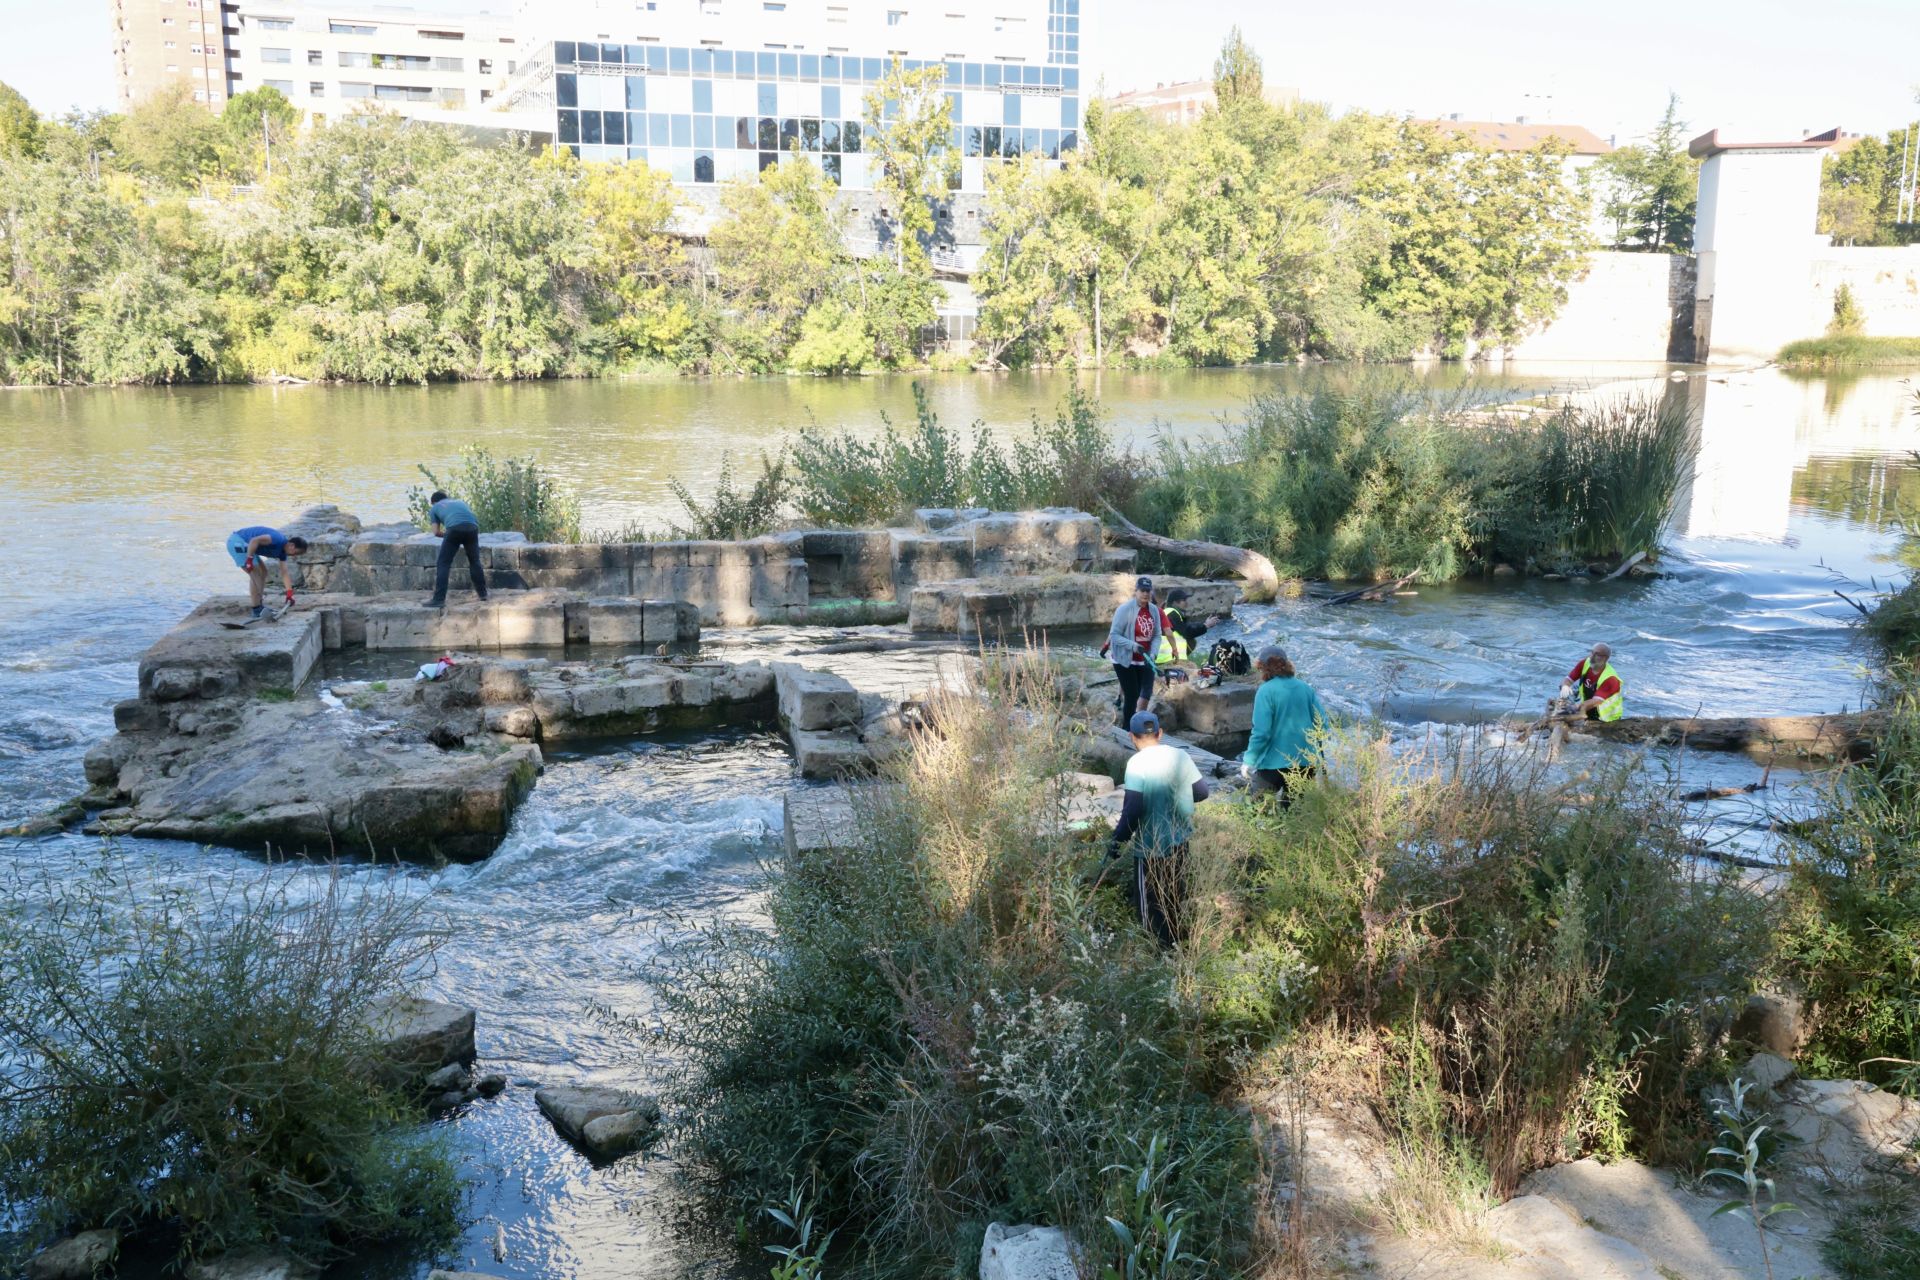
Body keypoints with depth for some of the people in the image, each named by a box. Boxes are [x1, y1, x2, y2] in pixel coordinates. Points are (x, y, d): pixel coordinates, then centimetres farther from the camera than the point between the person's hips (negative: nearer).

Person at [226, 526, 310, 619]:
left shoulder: (282, 551, 8)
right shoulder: (279, 539, -21)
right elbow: (254, 540, -31)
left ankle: (258, 606, 19)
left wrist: (289, 594, 2)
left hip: (242, 543, 11)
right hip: (237, 541, -11)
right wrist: (249, 560, -26)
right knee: (255, 574, -10)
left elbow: (285, 573, 9)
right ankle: (257, 610, -5)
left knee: (262, 572, 15)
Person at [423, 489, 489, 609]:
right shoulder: (459, 501, 39)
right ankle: (482, 593, 28)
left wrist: (447, 534, 40)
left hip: (455, 528, -3)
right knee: (474, 561, 21)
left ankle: (439, 599, -3)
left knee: (443, 564, 3)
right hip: (472, 527, 4)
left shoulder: (434, 508, 28)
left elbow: (436, 532, 20)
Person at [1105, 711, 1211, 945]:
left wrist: (1116, 842, -11)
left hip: (1152, 847, -6)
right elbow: (1201, 791, 7)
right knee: (1173, 899, 23)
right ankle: (1174, 945, 37)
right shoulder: (1180, 755, -3)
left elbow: (1132, 810, -23)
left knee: (1150, 905, 9)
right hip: (1179, 840, 6)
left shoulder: (1137, 763, -20)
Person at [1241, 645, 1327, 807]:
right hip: (1307, 764, 5)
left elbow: (1261, 732, -14)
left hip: (1277, 765, -5)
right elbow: (1323, 724, 4)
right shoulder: (1306, 688, 5)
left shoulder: (1266, 691, -10)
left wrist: (1248, 762, -5)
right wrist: (1314, 748, 18)